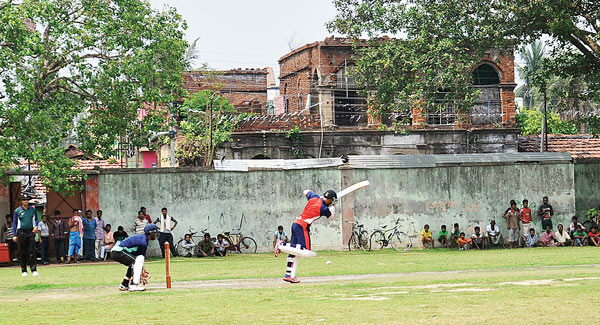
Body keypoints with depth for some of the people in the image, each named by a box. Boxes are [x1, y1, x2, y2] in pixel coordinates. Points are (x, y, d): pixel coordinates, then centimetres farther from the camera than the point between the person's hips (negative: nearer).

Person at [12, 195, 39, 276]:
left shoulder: (32, 209, 8)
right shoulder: (17, 211, 2)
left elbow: (36, 219, 18)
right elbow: (15, 223, 5)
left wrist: (36, 226, -2)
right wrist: (15, 235, 0)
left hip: (31, 232, 1)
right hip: (21, 232, -1)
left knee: (32, 251, -5)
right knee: (23, 252, 3)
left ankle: (34, 270, -7)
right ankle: (24, 270, 10)